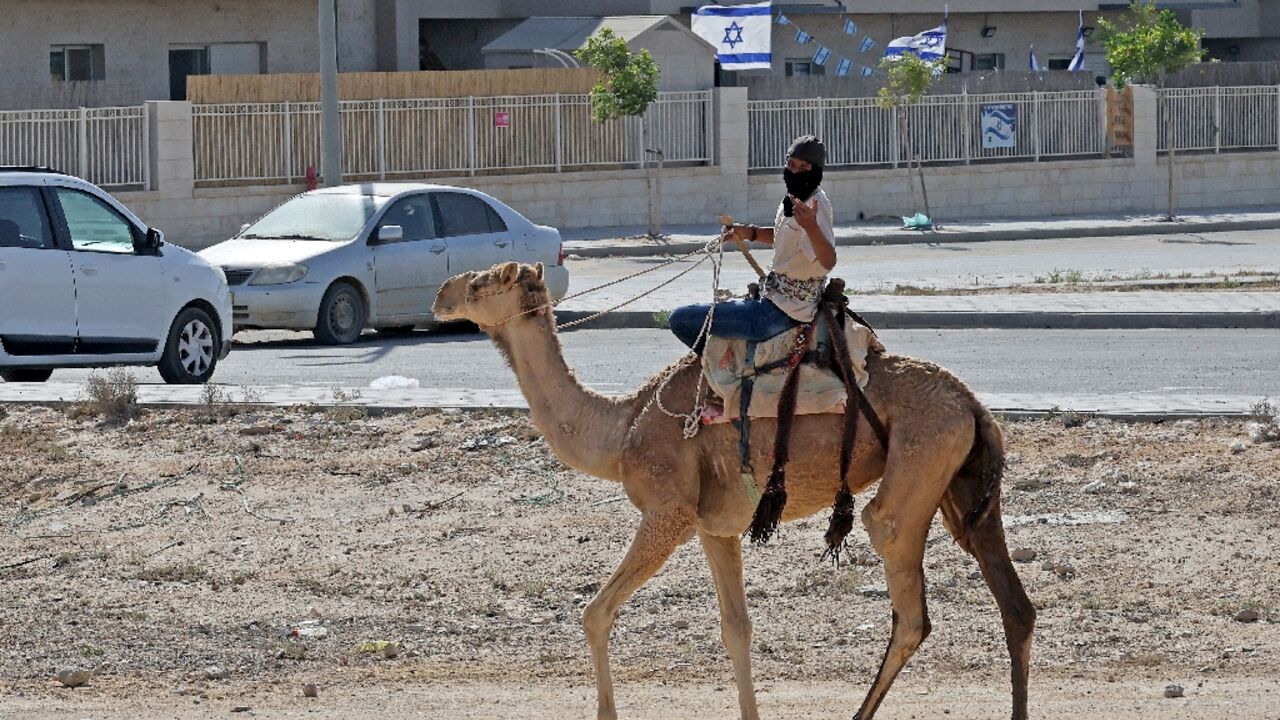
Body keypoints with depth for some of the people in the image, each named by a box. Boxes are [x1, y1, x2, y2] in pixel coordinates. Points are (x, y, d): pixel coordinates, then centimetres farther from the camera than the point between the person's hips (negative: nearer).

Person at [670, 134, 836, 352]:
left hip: (779, 314, -11)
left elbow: (828, 261, -35)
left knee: (680, 319, -10)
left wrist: (811, 227, -53)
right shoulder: (792, 199, 7)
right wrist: (750, 233, 9)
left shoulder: (816, 205, -21)